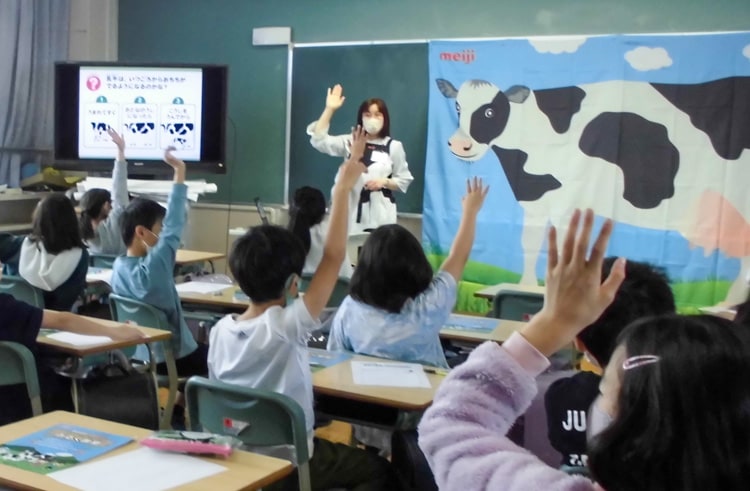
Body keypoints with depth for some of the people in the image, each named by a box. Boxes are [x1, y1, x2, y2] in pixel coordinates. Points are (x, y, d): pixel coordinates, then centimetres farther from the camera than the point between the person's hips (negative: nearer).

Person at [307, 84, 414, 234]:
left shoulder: (394, 146, 3)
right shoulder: (350, 142, 7)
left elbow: (404, 181, 7)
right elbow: (319, 140, -4)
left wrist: (384, 182, -13)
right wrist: (329, 109, -10)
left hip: (380, 213, -1)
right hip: (353, 210, 2)